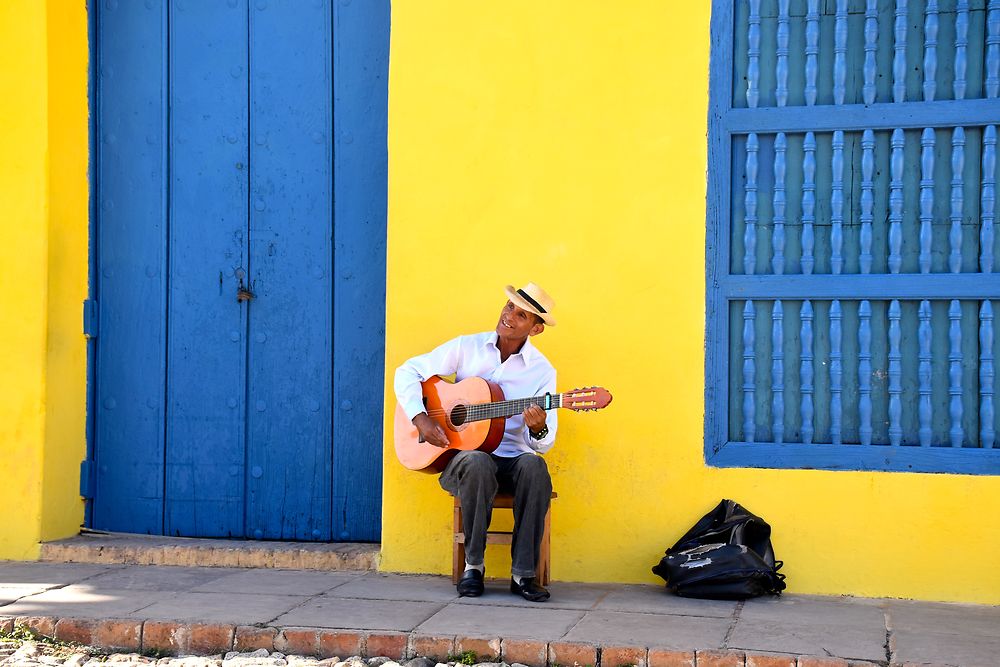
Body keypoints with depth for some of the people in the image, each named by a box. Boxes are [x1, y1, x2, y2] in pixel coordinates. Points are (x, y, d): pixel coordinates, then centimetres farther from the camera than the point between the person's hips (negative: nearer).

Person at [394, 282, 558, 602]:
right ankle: (473, 566, -20)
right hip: (464, 453, -1)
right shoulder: (466, 347, 3)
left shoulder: (543, 371, 1)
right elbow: (407, 372, 4)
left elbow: (543, 444, -1)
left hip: (513, 459, 1)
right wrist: (420, 418, -11)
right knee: (478, 463, -37)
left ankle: (523, 574, -27)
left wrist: (538, 430, -26)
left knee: (534, 466, -34)